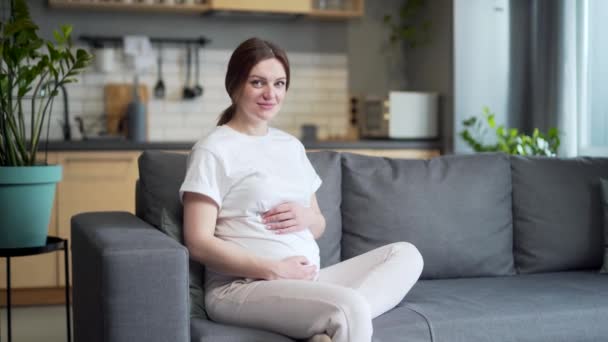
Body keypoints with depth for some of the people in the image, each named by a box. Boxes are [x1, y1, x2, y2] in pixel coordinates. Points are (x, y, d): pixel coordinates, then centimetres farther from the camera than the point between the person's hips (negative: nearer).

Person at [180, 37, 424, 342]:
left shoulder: (292, 146, 20)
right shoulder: (212, 150, -3)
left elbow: (319, 226, 24)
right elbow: (199, 243, -10)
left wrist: (307, 218, -2)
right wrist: (274, 270, -18)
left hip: (308, 280, 9)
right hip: (243, 286, -9)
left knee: (405, 254, -10)